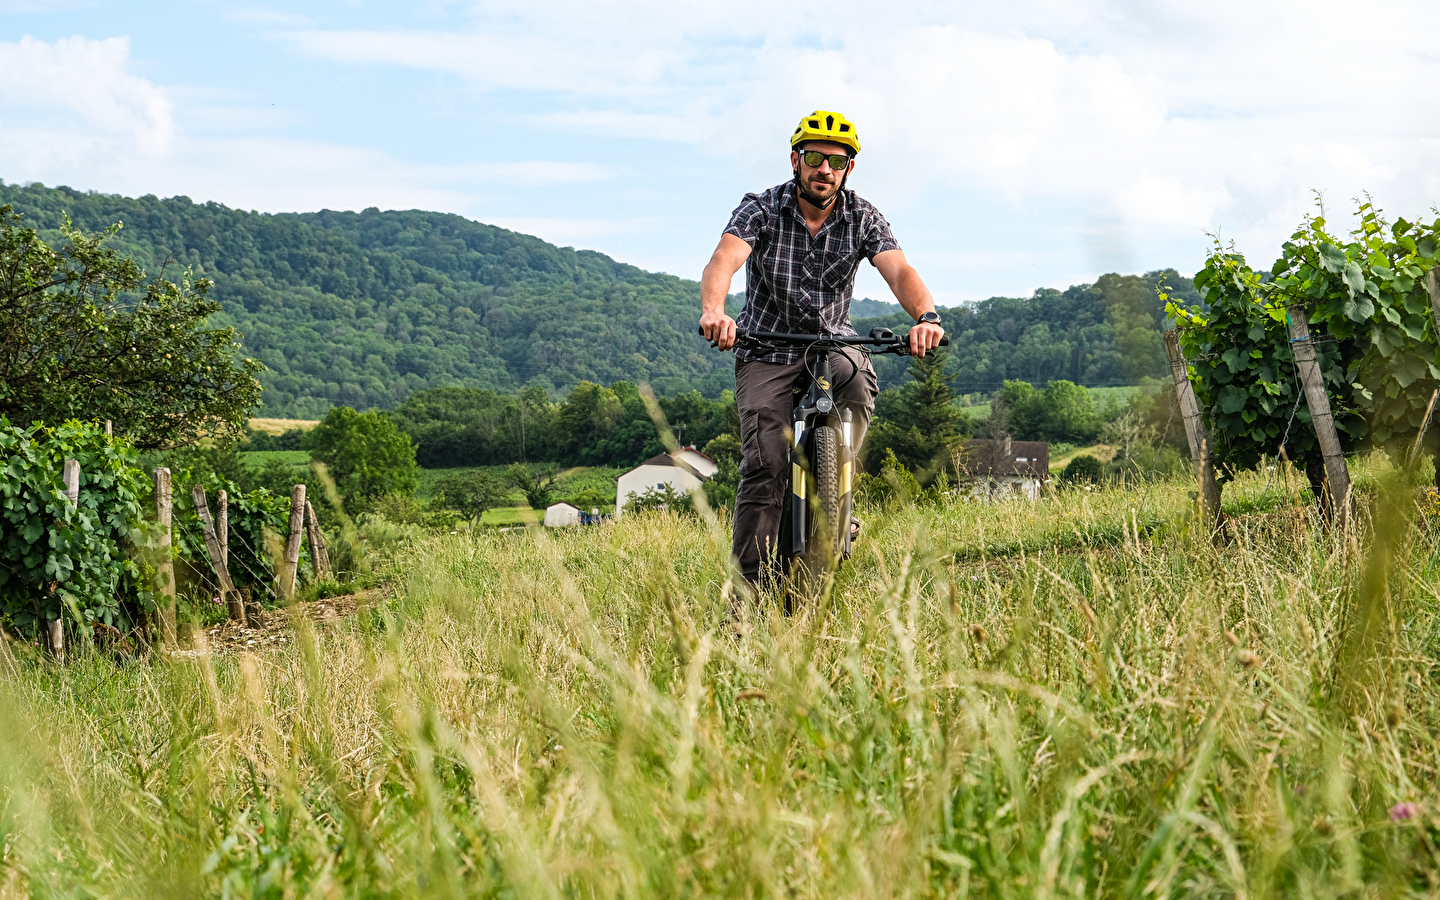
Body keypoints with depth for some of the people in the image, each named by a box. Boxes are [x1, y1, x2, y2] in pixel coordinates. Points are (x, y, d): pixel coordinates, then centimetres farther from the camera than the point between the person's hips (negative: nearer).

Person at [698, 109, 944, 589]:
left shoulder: (863, 218, -4)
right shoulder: (761, 209, -10)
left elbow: (899, 270, -20)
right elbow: (723, 259, -28)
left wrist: (926, 315, -43)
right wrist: (713, 310, -51)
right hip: (767, 353, -2)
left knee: (858, 382, -33)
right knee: (765, 464, -18)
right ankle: (751, 585, -13)